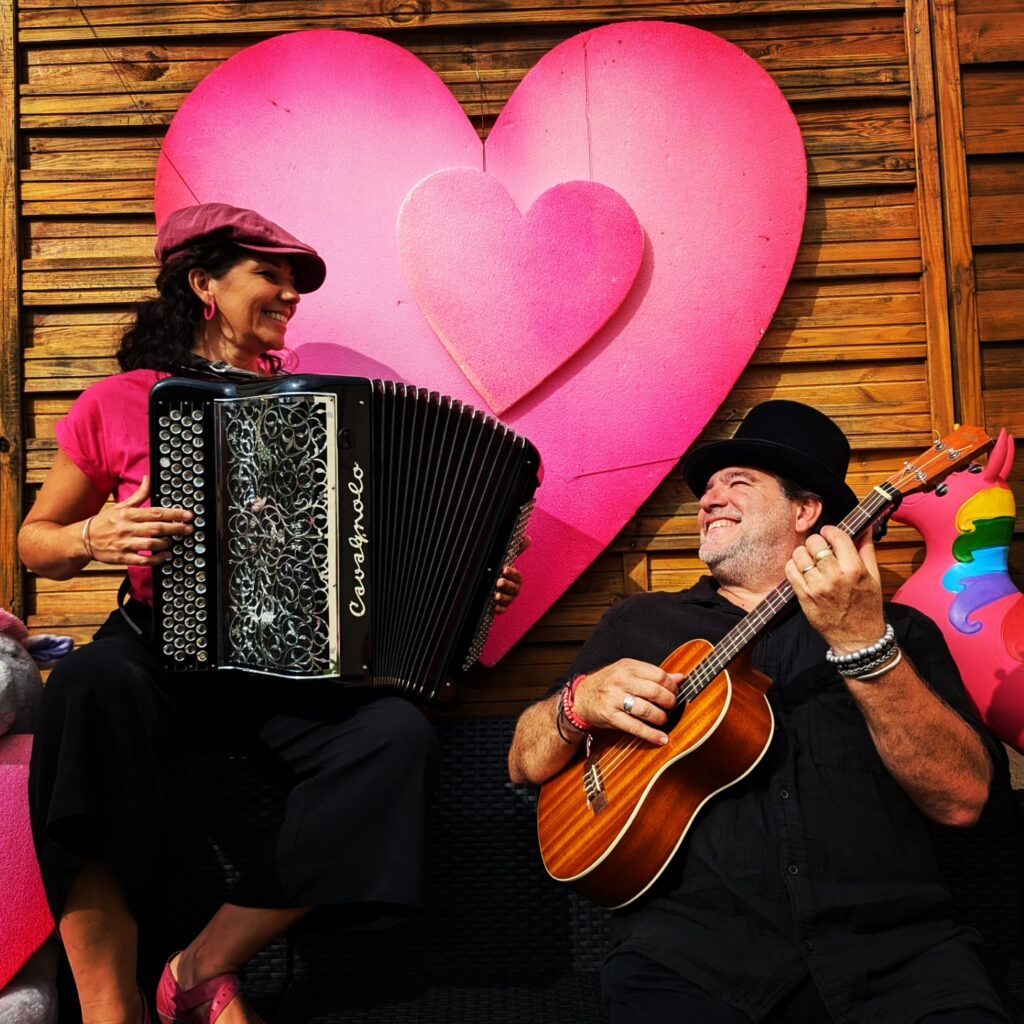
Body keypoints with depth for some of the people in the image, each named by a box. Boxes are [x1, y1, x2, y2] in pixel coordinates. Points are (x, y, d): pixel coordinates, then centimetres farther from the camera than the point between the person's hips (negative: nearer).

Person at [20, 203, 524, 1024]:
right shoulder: (120, 403, 6)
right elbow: (35, 540, 13)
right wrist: (92, 537, -10)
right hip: (167, 646, -2)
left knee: (399, 736, -27)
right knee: (92, 690, -37)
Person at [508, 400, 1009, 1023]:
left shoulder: (896, 629, 12)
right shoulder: (640, 623, 16)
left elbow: (963, 798, -3)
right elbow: (526, 763, 15)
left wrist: (862, 643, -15)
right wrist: (580, 702, -6)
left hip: (888, 938, 1)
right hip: (692, 940, 0)